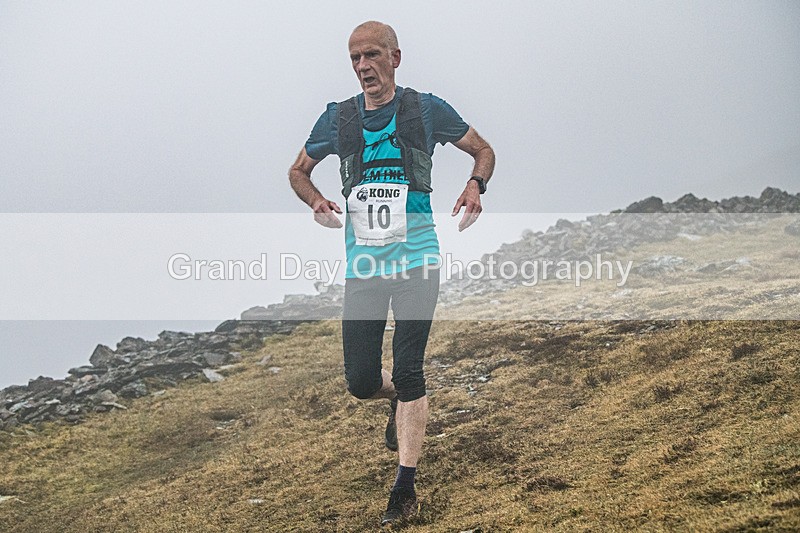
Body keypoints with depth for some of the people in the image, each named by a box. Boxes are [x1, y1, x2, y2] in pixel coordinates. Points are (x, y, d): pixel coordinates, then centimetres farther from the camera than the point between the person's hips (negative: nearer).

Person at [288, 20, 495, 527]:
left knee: (408, 371, -9)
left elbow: (483, 150, 13)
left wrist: (476, 186, -9)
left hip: (416, 258, -3)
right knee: (361, 381, 2)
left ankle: (406, 487, 0)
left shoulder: (426, 109, 0)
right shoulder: (338, 118, 6)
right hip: (362, 264, 3)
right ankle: (400, 399, 39)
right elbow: (298, 170, 20)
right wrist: (316, 200, -2)